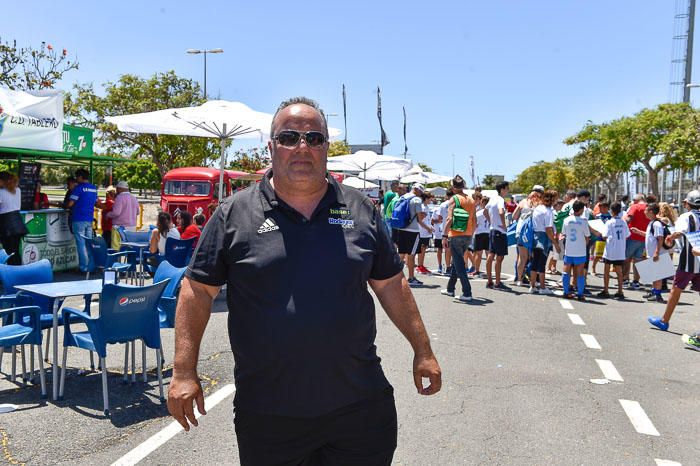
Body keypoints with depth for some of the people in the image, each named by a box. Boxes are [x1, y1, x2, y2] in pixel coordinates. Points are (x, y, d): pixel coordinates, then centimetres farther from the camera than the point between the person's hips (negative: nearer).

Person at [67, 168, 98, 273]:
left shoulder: (79, 188, -10)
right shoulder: (94, 188, 11)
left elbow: (70, 204, -14)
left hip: (79, 219, -6)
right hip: (90, 219, 6)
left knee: (81, 244, -3)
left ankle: (83, 267, -2)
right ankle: (91, 266, 12)